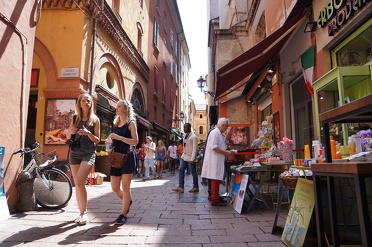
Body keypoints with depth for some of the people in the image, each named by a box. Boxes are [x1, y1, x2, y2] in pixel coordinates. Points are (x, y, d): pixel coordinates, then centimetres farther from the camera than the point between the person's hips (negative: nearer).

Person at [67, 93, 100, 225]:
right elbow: (68, 137, 13)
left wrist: (88, 133, -19)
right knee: (77, 184, 7)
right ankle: (81, 213, 20)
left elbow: (97, 140, -1)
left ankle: (84, 212, -3)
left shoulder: (95, 119, 0)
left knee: (79, 182, -18)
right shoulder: (75, 118, 8)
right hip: (74, 153, 4)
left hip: (88, 153, -4)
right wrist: (69, 131, -9)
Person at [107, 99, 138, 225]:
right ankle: (127, 201, 36)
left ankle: (123, 215, 5)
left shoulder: (131, 123, -2)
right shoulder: (116, 123, 16)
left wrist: (119, 137, -19)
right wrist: (111, 140, 5)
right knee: (115, 187, 8)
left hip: (127, 157, -6)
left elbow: (135, 141, -12)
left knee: (125, 186, -4)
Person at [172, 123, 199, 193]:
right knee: (181, 170, 2)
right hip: (184, 157, 8)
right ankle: (181, 187, 4)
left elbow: (195, 149, -18)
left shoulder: (193, 137, -13)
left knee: (193, 172, 4)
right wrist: (183, 155, 11)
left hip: (190, 158, -8)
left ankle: (196, 187, 17)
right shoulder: (185, 137, 12)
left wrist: (192, 159, -22)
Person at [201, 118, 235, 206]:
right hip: (214, 160, -10)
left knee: (217, 180, 14)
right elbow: (213, 147, -23)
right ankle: (214, 200, 0)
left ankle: (215, 198, 23)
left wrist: (228, 152, 15)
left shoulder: (219, 134, 19)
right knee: (215, 179, -6)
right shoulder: (215, 133, -13)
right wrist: (225, 153, -17)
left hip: (218, 161, 10)